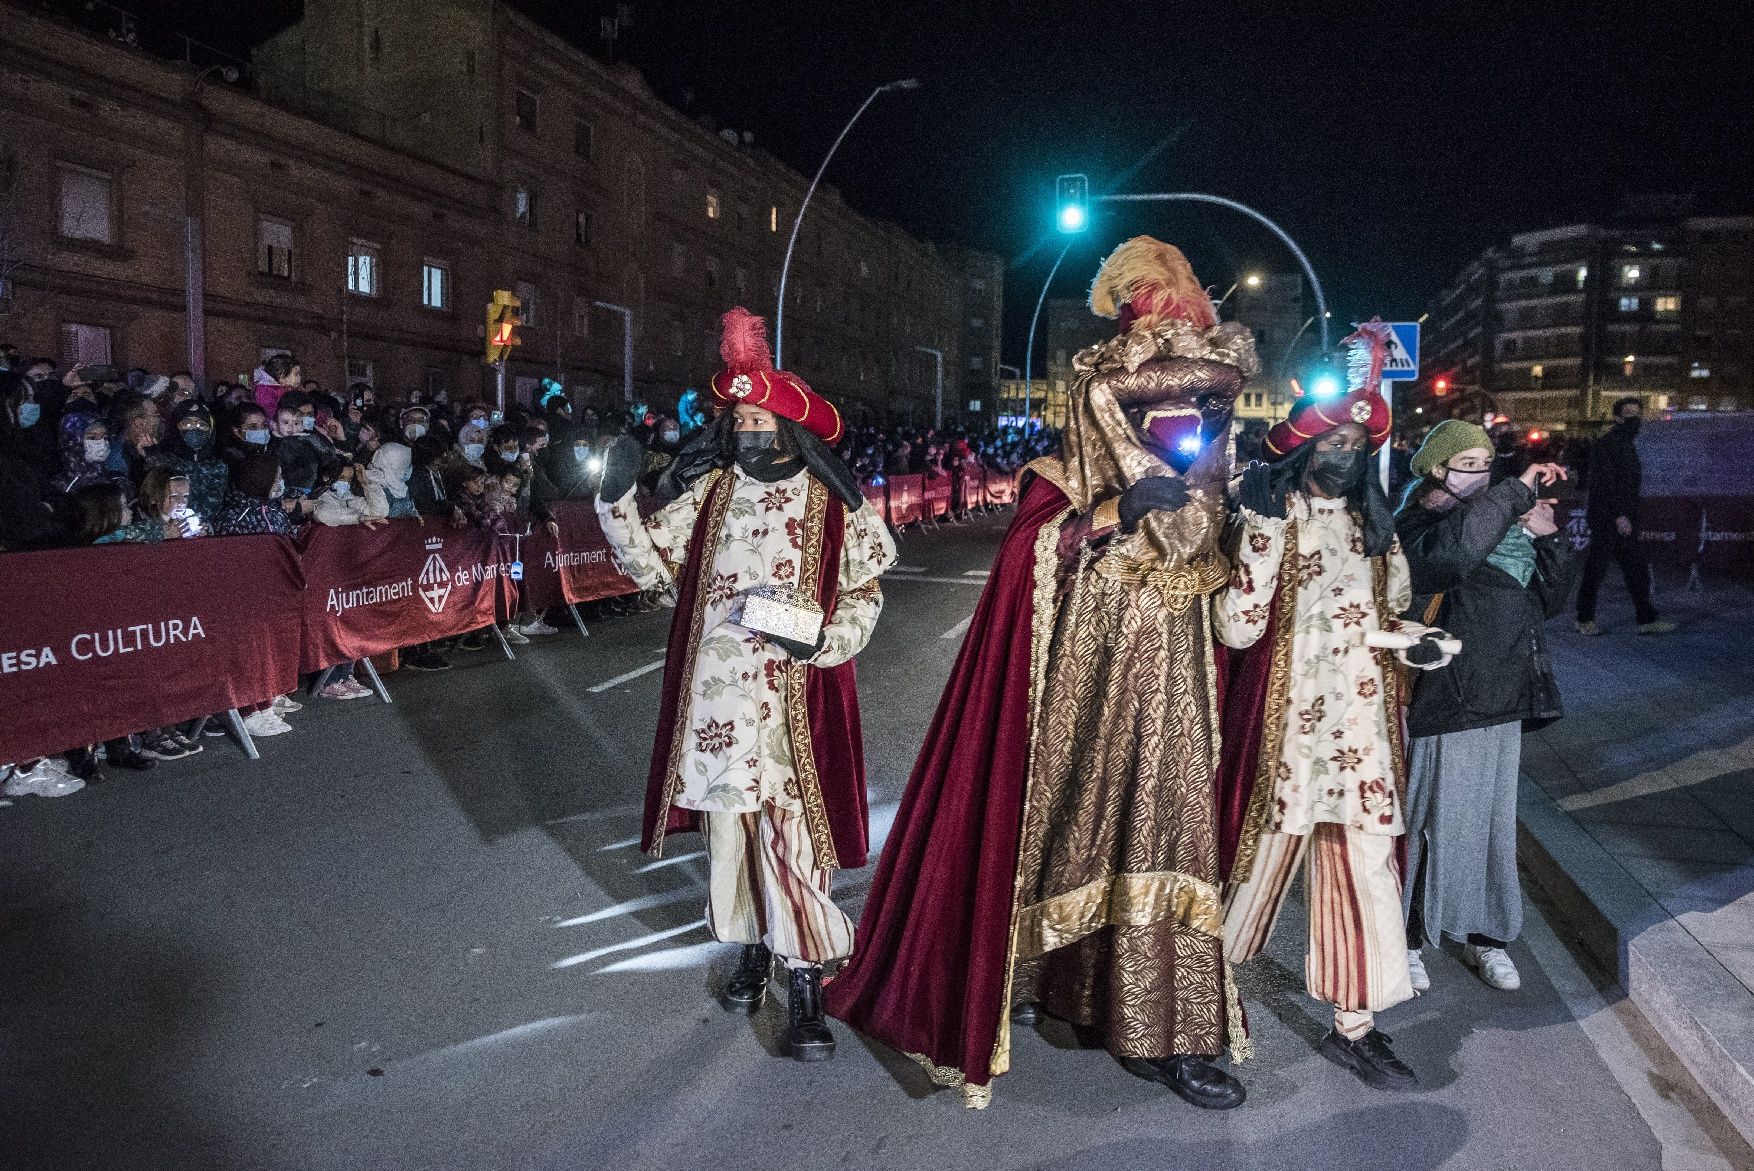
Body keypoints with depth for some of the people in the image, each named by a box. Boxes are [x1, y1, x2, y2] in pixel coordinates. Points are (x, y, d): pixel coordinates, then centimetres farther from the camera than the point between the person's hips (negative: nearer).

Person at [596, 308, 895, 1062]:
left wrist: (822, 637, -13)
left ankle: (806, 980, 6)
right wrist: (618, 499, -8)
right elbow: (650, 561, 6)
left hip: (793, 695, -3)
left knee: (791, 827, -5)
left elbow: (865, 589, 3)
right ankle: (753, 945, 31)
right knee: (728, 817, 12)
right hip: (716, 694, 4)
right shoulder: (710, 491, 7)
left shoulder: (831, 503, -2)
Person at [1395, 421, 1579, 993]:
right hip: (1446, 703, -7)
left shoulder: (1506, 522, 12)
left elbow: (1551, 599, 14)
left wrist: (1549, 537, -2)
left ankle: (1485, 934, 31)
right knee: (1431, 821, 2)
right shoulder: (1418, 523, -9)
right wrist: (1519, 490, -25)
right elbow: (1452, 550, -34)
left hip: (1503, 700, 7)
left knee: (1494, 822, 16)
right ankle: (1405, 935, 18)